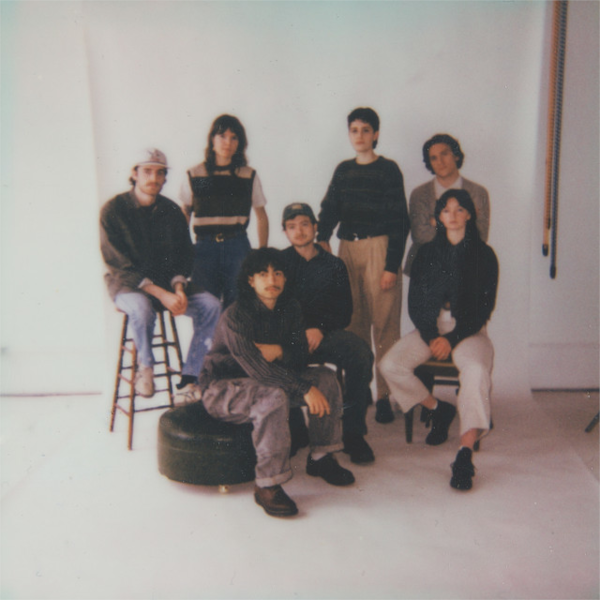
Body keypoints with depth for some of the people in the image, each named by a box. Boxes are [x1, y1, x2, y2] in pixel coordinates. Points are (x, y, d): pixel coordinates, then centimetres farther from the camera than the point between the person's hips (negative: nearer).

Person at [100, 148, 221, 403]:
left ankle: (189, 382, -18)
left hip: (167, 282, 4)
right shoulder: (113, 210, -8)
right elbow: (119, 266, -14)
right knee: (141, 307, -39)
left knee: (211, 305, -20)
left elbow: (184, 256, 9)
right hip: (127, 285, -4)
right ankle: (145, 366, -9)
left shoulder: (171, 210, 5)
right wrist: (161, 294, -24)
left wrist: (179, 288, -13)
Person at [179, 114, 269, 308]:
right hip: (204, 247, 0)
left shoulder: (249, 176, 6)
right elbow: (183, 217, 10)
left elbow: (261, 216, 12)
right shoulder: (194, 176, 5)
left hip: (238, 247, 0)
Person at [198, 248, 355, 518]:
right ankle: (267, 486, -26)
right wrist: (305, 389, -35)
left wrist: (278, 351, -24)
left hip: (269, 379, 8)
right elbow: (257, 369, -32)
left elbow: (301, 358, -1)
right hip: (222, 388, -7)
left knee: (326, 377, -5)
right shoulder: (235, 317, -24)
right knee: (274, 397, -37)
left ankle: (321, 458, 7)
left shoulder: (290, 308, -2)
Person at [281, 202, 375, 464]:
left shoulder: (334, 265, 18)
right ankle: (292, 429, -16)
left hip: (327, 333, 1)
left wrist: (319, 328, -9)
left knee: (361, 354, -30)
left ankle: (353, 432, -17)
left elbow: (344, 311, 11)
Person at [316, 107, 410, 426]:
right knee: (353, 321, 6)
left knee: (383, 322, -4)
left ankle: (386, 394, 3)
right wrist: (321, 238, -12)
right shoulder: (343, 170, 16)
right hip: (347, 249, 5)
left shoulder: (388, 170, 1)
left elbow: (399, 221, -4)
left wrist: (392, 265, -10)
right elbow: (330, 208, 8)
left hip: (378, 247, -4)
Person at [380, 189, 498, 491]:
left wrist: (452, 339, -14)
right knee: (390, 365, -20)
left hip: (468, 330, -3)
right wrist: (430, 337, -9)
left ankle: (465, 455, -38)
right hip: (430, 328, 3)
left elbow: (485, 308, -3)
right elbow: (414, 303, 7)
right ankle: (438, 409, 4)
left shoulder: (483, 254, 2)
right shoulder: (427, 253, 10)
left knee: (476, 371, -35)